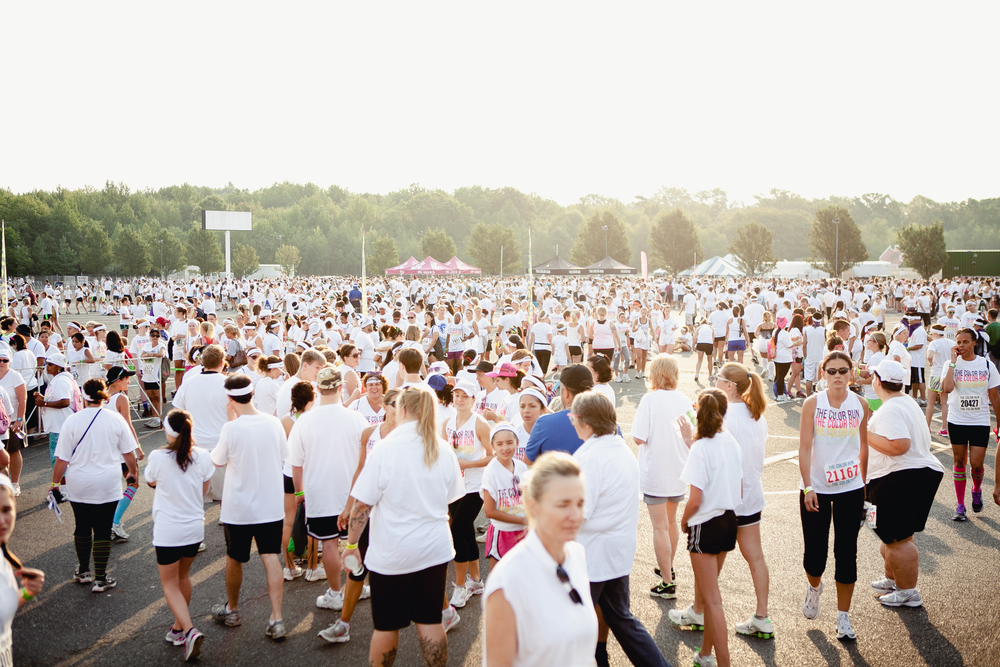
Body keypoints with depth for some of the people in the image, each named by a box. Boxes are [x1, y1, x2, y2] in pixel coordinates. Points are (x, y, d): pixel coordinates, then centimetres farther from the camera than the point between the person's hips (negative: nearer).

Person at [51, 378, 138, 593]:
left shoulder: (72, 420, -8)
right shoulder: (116, 419, -6)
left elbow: (62, 458, -6)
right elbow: (128, 452, 4)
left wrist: (55, 482, 7)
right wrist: (133, 471, 21)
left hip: (78, 486, 1)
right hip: (107, 486, -1)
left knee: (82, 527, 18)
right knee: (103, 530, 5)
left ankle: (83, 571, 32)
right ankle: (100, 579, 5)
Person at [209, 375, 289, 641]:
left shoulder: (231, 429, -19)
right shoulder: (273, 423, -8)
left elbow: (217, 461, -3)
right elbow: (283, 455, 6)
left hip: (239, 507, -3)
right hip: (271, 505, 3)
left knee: (234, 559, 17)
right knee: (271, 558, 7)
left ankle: (232, 609, 36)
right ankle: (276, 619, 1)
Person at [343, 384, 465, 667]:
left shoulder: (385, 450, -14)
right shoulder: (445, 451, -1)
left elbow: (362, 505, -12)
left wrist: (351, 543, -1)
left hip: (392, 553, -3)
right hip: (435, 548, 4)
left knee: (386, 626, 10)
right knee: (430, 621, 12)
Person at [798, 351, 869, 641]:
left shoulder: (860, 405, 0)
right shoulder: (813, 404, -6)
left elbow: (864, 445, 13)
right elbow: (804, 448, -8)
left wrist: (863, 481, 16)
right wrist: (808, 488, -13)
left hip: (850, 489, 2)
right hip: (816, 488, -1)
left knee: (847, 553, 3)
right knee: (814, 553, 2)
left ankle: (843, 616, 18)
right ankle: (814, 586, 38)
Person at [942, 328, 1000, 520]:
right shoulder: (952, 364, -2)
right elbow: (947, 388, -22)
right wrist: (953, 362, -17)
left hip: (980, 422, 0)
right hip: (957, 421, 0)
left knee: (977, 464, -6)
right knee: (959, 462, 6)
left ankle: (977, 490, 27)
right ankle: (960, 506, 15)